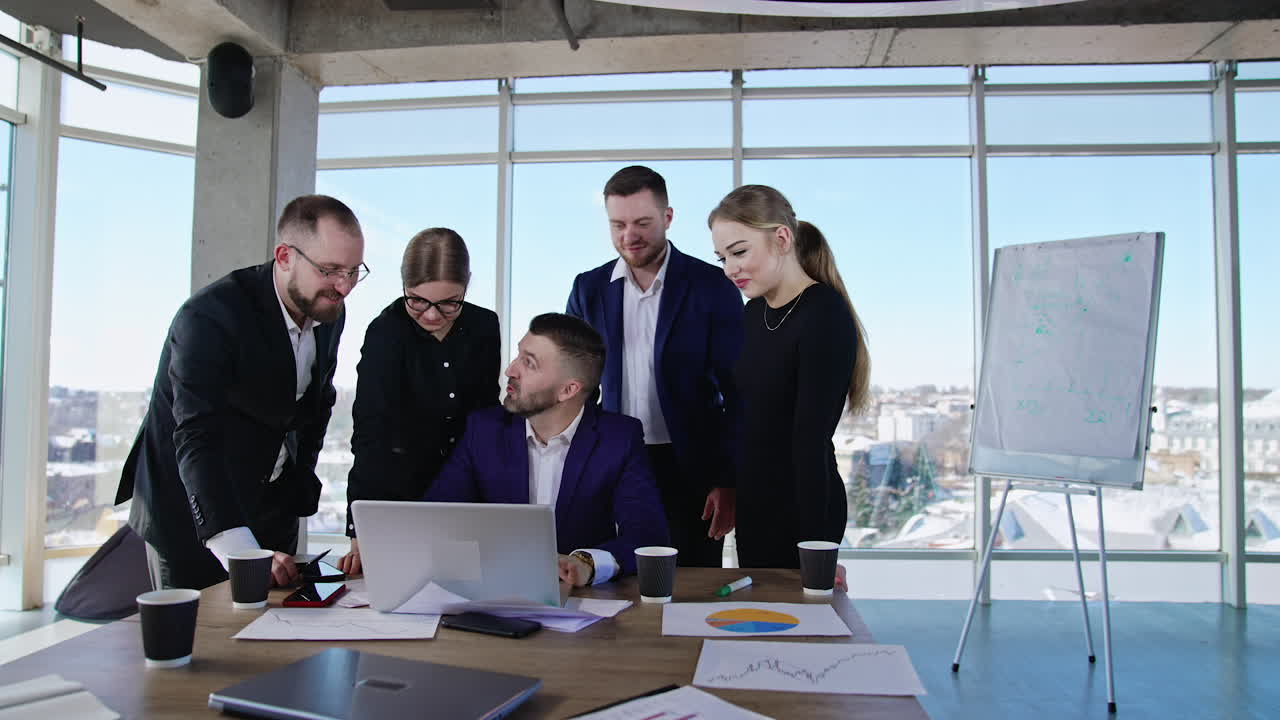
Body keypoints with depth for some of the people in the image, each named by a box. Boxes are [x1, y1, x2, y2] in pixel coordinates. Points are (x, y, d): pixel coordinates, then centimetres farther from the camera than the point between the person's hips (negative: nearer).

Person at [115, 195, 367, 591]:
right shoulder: (209, 316, -25)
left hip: (272, 510, 6)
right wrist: (242, 554, -45)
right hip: (189, 511, -6)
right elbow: (198, 440, -35)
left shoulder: (329, 313, -2)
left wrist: (301, 485, 6)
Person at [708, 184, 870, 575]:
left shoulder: (826, 316, -18)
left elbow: (810, 439, -21)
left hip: (802, 507, -7)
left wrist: (813, 544, -19)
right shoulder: (754, 311, 7)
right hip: (753, 499, 8)